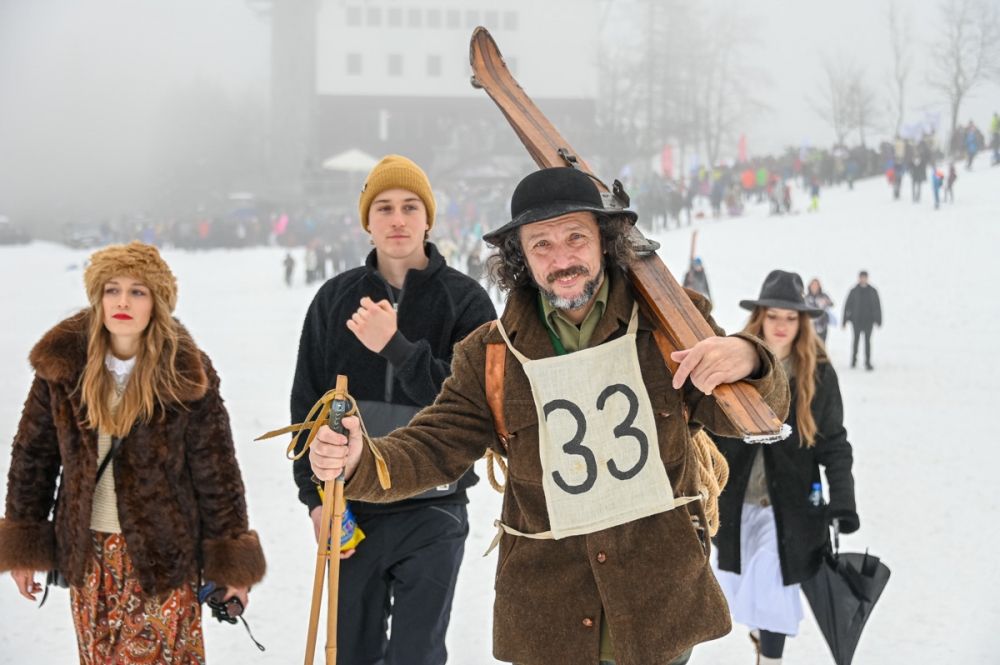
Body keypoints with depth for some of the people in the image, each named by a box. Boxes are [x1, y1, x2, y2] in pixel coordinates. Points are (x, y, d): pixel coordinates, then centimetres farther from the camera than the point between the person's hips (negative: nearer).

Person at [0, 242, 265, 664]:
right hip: (87, 553, 3)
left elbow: (215, 471, -5)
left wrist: (230, 563, -4)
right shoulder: (61, 365, -4)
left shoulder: (186, 375, -10)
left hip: (162, 554, -3)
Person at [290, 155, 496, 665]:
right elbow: (308, 402, 9)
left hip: (432, 512, -3)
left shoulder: (466, 299, -4)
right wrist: (315, 494, 2)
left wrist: (395, 346, -22)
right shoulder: (336, 298, 5)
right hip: (350, 507, 3)